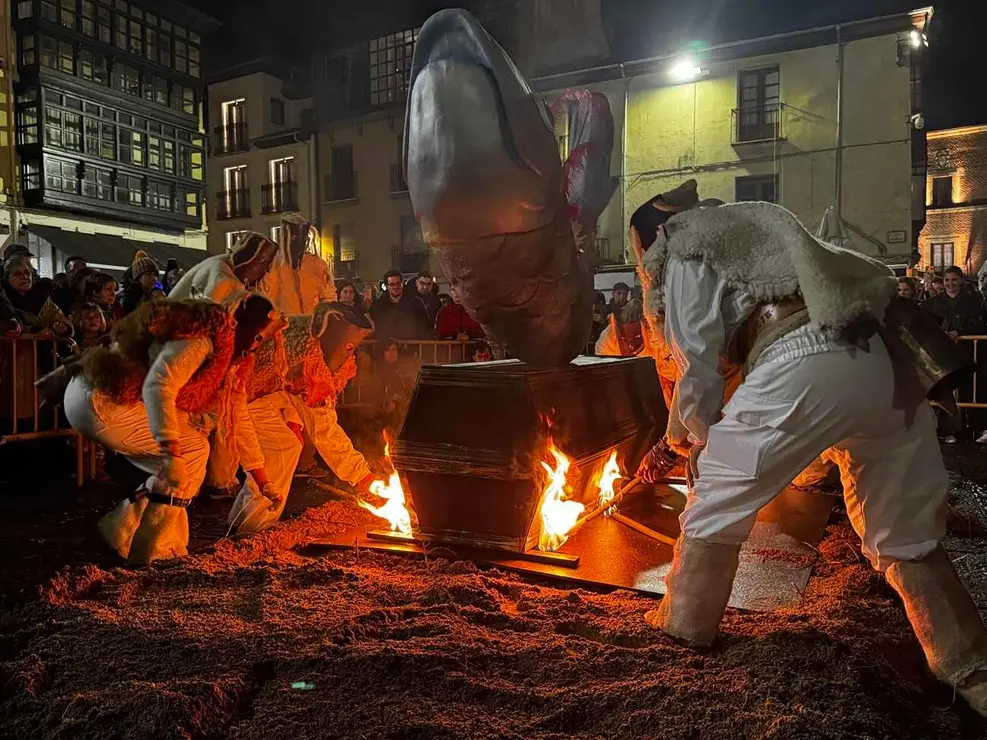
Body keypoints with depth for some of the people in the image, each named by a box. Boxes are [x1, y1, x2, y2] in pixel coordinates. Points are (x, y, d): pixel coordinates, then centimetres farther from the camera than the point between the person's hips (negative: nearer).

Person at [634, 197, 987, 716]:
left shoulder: (685, 255, 12)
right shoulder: (753, 226, 35)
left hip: (802, 370, -7)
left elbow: (697, 363, 5)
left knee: (716, 500, 12)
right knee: (906, 537, 19)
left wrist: (702, 438, 20)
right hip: (884, 362, 8)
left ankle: (681, 627, 27)